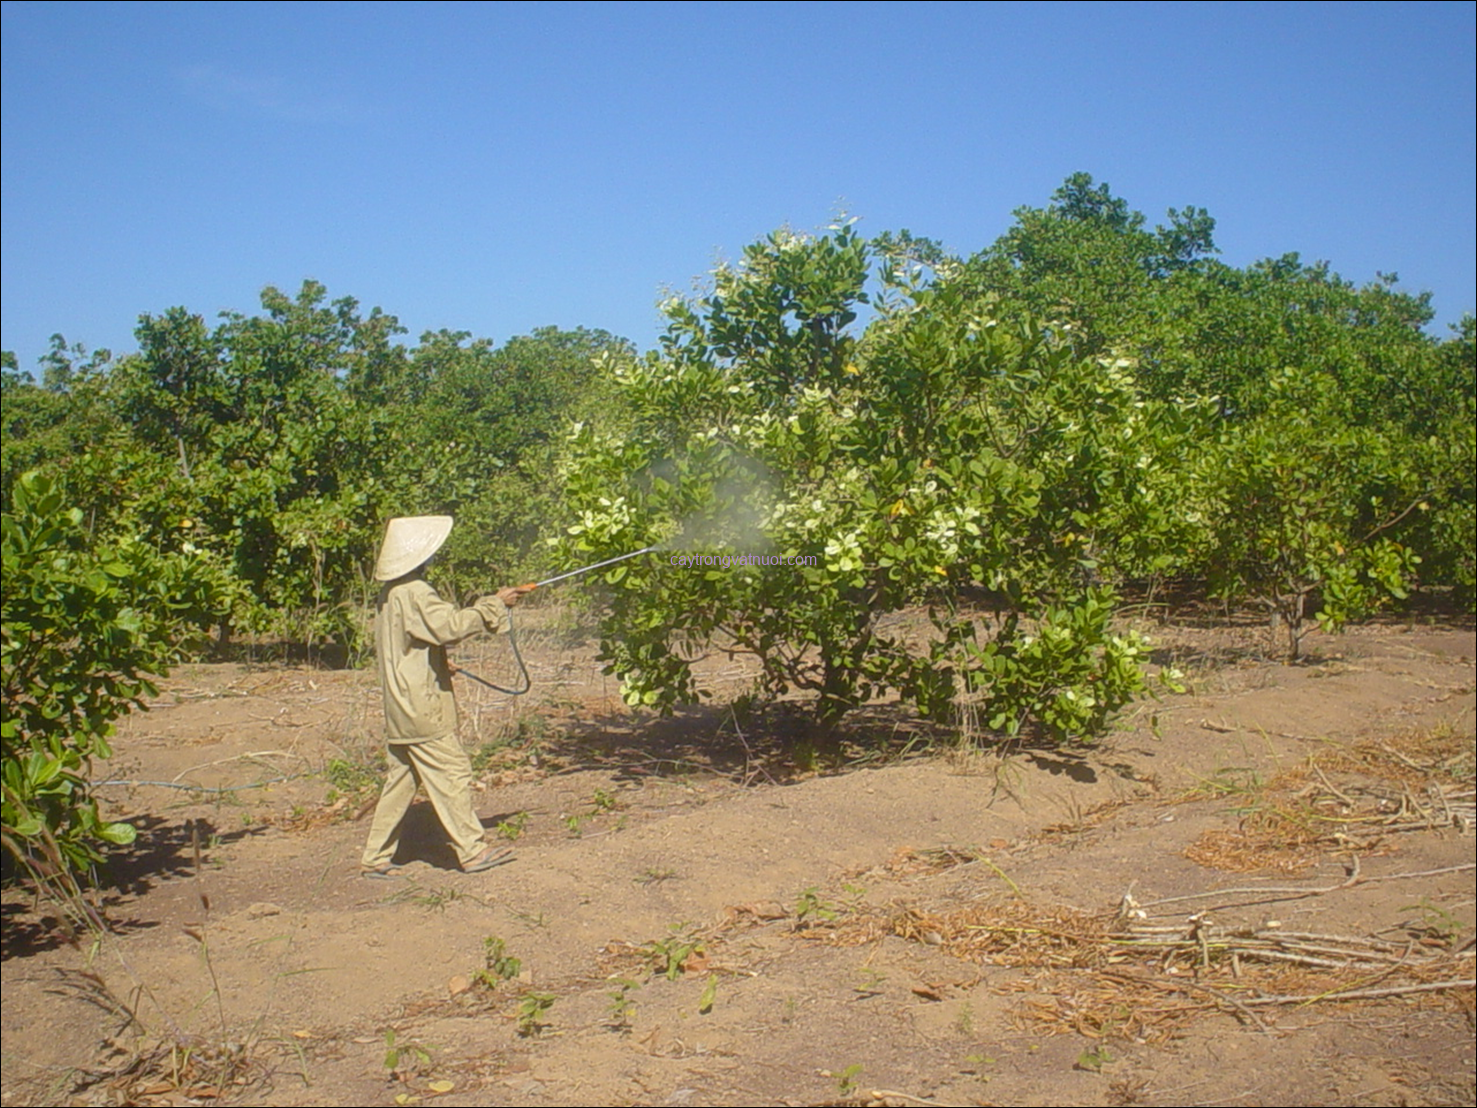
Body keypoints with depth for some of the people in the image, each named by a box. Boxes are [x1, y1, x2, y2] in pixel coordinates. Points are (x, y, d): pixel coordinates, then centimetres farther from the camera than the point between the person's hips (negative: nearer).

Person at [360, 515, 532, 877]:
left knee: (401, 780, 13)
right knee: (453, 774, -3)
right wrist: (494, 604, -20)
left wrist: (438, 659, 14)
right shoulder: (414, 592, -16)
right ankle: (472, 851, 2)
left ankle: (376, 857, 17)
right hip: (422, 708, -10)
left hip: (401, 709, 10)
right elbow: (450, 625, -28)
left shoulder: (390, 593, 15)